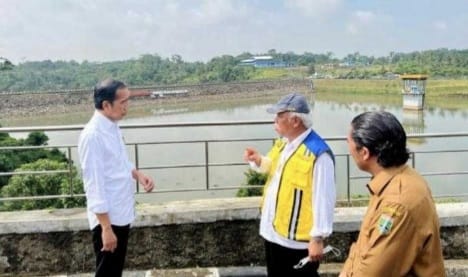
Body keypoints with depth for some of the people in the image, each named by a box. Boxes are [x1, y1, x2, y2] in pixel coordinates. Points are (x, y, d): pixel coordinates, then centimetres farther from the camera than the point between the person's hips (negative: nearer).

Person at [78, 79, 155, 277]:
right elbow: (95, 186, -23)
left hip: (121, 215, 9)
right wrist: (106, 227, -23)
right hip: (107, 218, -9)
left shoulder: (112, 127, 6)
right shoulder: (93, 136, -22)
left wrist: (138, 175, -1)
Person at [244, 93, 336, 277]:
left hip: (298, 239, -9)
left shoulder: (318, 153, -24)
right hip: (273, 232, 9)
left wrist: (318, 238, -19)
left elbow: (323, 199, -22)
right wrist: (259, 161, 3)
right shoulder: (283, 143, 5)